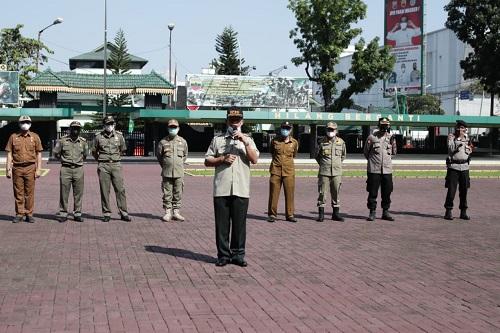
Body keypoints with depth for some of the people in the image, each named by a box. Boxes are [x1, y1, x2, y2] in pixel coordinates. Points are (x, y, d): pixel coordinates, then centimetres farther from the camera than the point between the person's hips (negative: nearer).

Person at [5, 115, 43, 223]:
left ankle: (29, 214, 9)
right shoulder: (13, 137, 7)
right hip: (17, 168, 1)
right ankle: (19, 214, 12)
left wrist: (38, 169, -3)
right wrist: (8, 169, -2)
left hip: (30, 168, -1)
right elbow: (9, 154, 6)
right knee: (18, 192, 4)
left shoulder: (35, 137, 5)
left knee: (29, 193, 2)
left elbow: (39, 154, 5)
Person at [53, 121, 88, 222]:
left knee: (78, 193, 4)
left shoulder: (83, 142, 7)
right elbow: (56, 154, 11)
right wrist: (64, 160, 12)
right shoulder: (62, 140, 1)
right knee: (64, 193, -1)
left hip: (78, 169, 2)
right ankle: (63, 214, 7)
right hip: (65, 169, -2)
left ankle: (77, 214, 11)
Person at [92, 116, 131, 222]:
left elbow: (123, 150, 21)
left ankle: (123, 213, 2)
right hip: (103, 166, -1)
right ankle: (106, 214, 8)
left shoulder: (119, 136, 5)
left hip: (116, 165, 1)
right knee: (104, 191, 1)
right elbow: (94, 152, 15)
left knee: (120, 189, -3)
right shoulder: (98, 137, 2)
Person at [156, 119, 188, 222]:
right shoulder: (163, 142, 0)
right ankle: (168, 212, 9)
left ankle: (176, 212, 13)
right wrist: (164, 166, 10)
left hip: (179, 173, 2)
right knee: (167, 194, 1)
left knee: (178, 194, 5)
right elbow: (158, 155, 11)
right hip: (167, 173, -1)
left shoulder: (183, 141, 7)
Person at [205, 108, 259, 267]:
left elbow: (254, 160, 0)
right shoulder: (217, 139, 13)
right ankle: (223, 255, 9)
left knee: (239, 223, 2)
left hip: (241, 190, 0)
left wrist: (245, 142, -10)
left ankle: (238, 255, 11)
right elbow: (207, 161, 10)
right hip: (221, 189, 0)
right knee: (222, 224, 2)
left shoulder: (247, 139, 14)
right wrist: (222, 159, -6)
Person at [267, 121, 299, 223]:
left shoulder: (294, 142, 5)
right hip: (276, 170, 0)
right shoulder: (275, 141, 3)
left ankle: (290, 215, 10)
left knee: (289, 193, 1)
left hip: (289, 171, 1)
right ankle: (272, 214, 10)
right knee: (273, 193, 0)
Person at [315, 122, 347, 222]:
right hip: (324, 172, -2)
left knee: (336, 193, 6)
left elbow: (343, 156, 20)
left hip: (337, 172, 2)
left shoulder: (341, 142, 5)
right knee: (322, 193, -1)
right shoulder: (322, 142, -1)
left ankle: (336, 214, 14)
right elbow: (317, 156, 13)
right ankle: (321, 214, 5)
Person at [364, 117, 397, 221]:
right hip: (374, 170, -3)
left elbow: (394, 152, 20)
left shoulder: (391, 137, 8)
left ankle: (385, 212, 18)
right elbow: (366, 151, 8)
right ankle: (372, 212, 8)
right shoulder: (372, 137, -2)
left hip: (387, 170, 3)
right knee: (372, 192, 0)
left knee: (387, 191, 7)